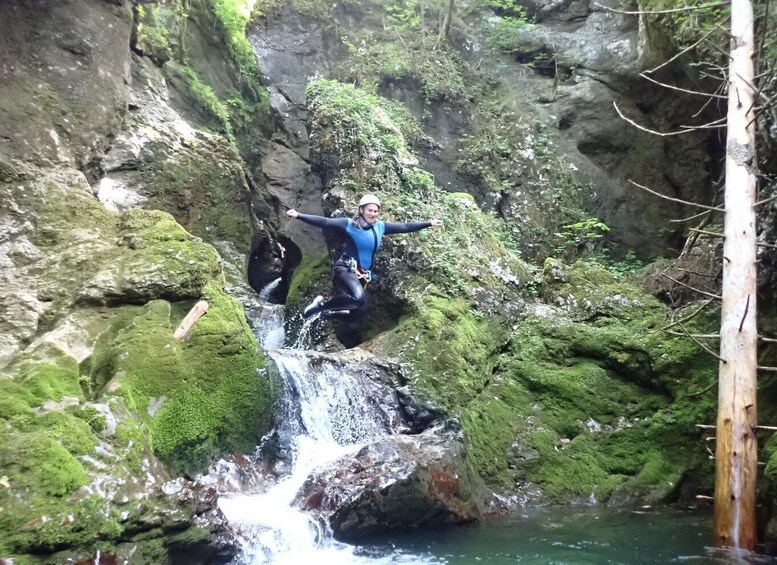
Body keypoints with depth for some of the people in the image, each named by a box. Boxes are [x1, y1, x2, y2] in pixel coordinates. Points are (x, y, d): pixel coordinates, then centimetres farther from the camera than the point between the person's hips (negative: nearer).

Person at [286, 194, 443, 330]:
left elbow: (405, 227, 13)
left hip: (363, 274, 7)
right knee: (358, 298, -38)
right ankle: (322, 304, -14)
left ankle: (327, 313, 36)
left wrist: (429, 223, 14)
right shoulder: (349, 224, -10)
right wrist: (298, 216, -30)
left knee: (357, 318, 9)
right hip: (345, 270, -7)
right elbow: (324, 222, -19)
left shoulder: (380, 226, 7)